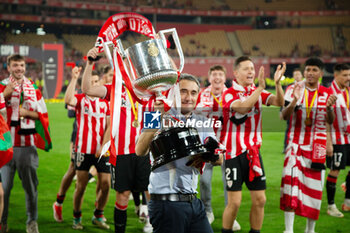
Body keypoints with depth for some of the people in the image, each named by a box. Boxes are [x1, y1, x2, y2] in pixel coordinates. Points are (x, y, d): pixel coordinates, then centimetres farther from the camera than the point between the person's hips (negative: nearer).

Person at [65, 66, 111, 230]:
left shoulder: (105, 102, 9)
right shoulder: (80, 99, 2)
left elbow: (108, 127, 7)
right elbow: (68, 100, -22)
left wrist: (103, 146, -4)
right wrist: (74, 78, -21)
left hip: (101, 151, 3)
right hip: (83, 150, -3)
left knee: (105, 185, -1)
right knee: (81, 186, 1)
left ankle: (98, 216, 19)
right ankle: (76, 218, 18)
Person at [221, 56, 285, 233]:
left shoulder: (258, 92, 8)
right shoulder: (229, 94, -9)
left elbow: (279, 102, -7)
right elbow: (242, 108, -28)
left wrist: (277, 83, -24)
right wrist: (260, 87, -32)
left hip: (254, 151, 5)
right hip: (234, 153, -5)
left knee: (260, 200, 4)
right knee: (234, 202, -6)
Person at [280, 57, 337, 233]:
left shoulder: (326, 93, 4)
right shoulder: (295, 89, -1)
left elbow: (330, 121, 3)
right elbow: (284, 116, -9)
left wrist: (329, 107, -17)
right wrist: (294, 101, -26)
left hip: (317, 146, 2)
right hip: (296, 143, -2)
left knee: (314, 185, 6)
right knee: (291, 181, -16)